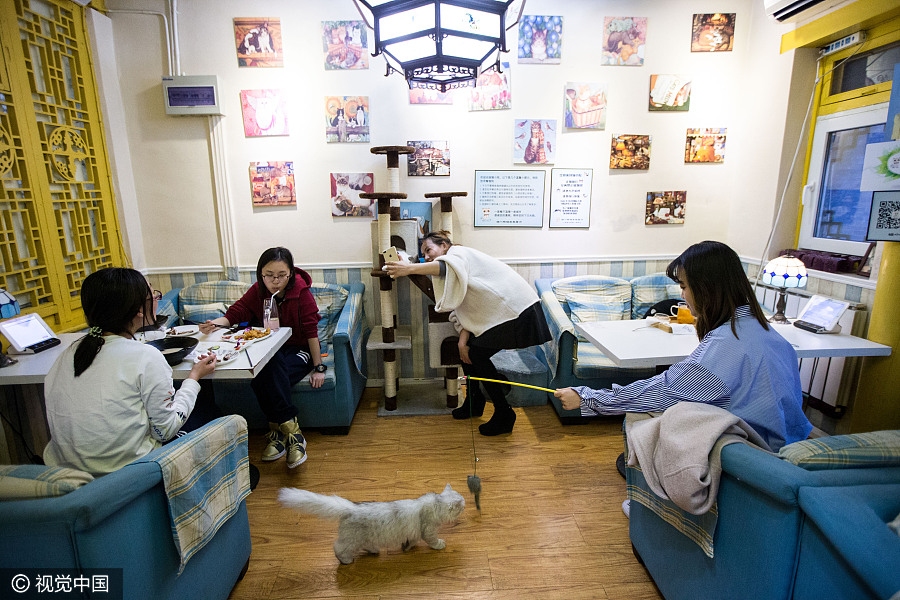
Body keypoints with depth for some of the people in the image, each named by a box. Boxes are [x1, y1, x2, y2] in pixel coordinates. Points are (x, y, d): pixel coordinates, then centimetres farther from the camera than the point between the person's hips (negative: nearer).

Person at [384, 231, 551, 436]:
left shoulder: (458, 252, -6)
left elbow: (451, 266, -34)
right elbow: (462, 310, 9)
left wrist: (410, 268, -44)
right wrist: (463, 339, -8)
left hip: (517, 309, -9)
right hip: (498, 314, 9)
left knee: (477, 354, -10)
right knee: (467, 349, 8)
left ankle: (503, 414, 1)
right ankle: (474, 402, 26)